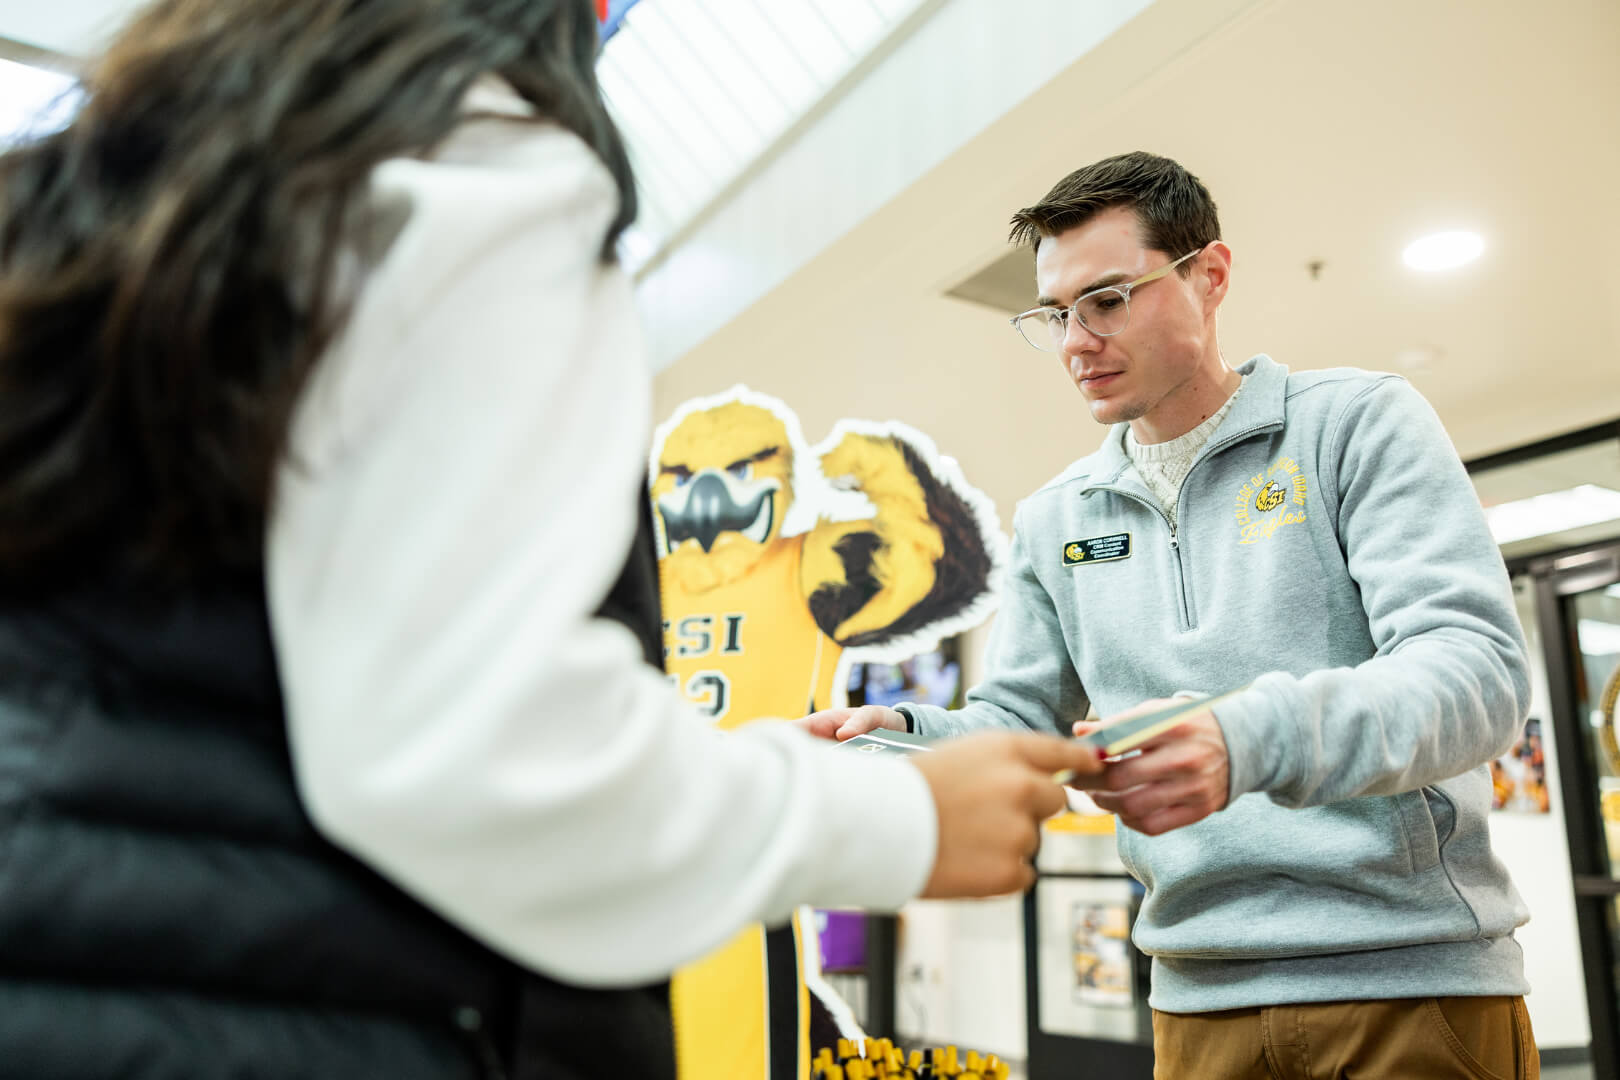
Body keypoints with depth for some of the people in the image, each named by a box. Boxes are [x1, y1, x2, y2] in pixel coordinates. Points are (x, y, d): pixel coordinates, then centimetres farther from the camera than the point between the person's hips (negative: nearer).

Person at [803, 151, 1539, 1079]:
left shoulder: (1359, 422, -4)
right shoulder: (1054, 518, 11)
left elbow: (1480, 667, -15)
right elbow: (1019, 721, 12)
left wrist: (1251, 741, -33)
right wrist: (904, 733, -11)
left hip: (1415, 978, -3)